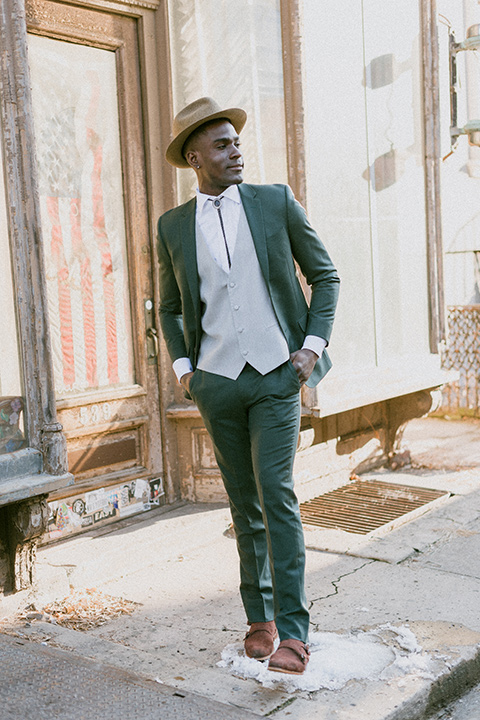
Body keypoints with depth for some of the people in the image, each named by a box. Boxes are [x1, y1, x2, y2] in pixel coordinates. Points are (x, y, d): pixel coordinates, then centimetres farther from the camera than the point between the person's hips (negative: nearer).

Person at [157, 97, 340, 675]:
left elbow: (325, 275, 7)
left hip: (276, 375, -2)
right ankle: (259, 617, 23)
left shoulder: (276, 201, 2)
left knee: (276, 495, -10)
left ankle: (293, 631, -1)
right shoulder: (172, 226, 7)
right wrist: (182, 368, 5)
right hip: (216, 384, 3)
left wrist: (313, 345, -5)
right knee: (244, 504, 9)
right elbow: (170, 308, 18)